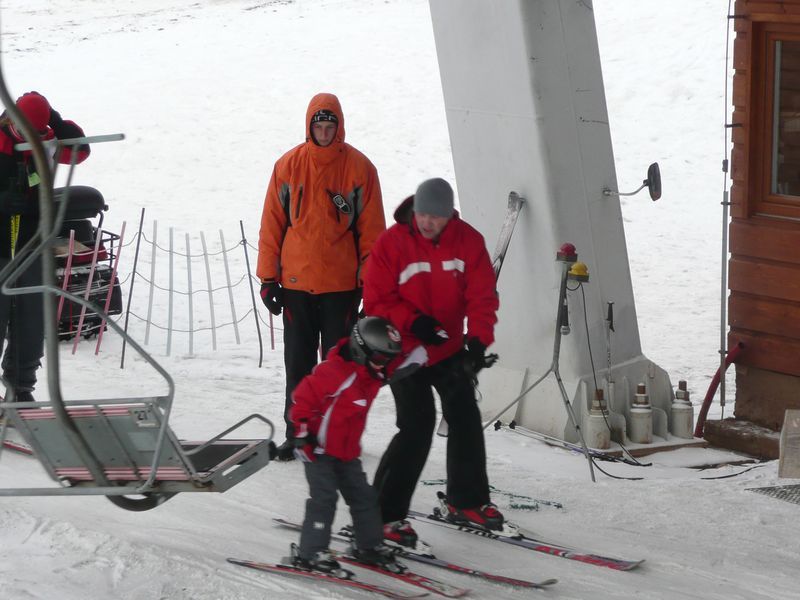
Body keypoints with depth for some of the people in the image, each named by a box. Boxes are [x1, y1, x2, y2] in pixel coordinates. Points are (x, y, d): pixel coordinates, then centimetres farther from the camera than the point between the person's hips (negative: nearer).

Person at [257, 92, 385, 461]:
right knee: (297, 363, 8)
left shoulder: (358, 168, -2)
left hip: (341, 285, -1)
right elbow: (272, 224, 4)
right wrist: (268, 277, 1)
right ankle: (296, 434, 17)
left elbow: (371, 230, 1)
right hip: (295, 282, 2)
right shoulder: (289, 166, 1)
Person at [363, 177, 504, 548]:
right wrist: (412, 322, -24)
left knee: (466, 419, 9)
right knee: (417, 425, -14)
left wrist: (478, 340, -20)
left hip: (450, 350, 5)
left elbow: (482, 295, -6)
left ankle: (467, 501, 29)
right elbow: (376, 301, -10)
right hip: (405, 351, -4)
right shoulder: (391, 243, -15)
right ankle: (383, 514, -7)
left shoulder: (468, 241, -7)